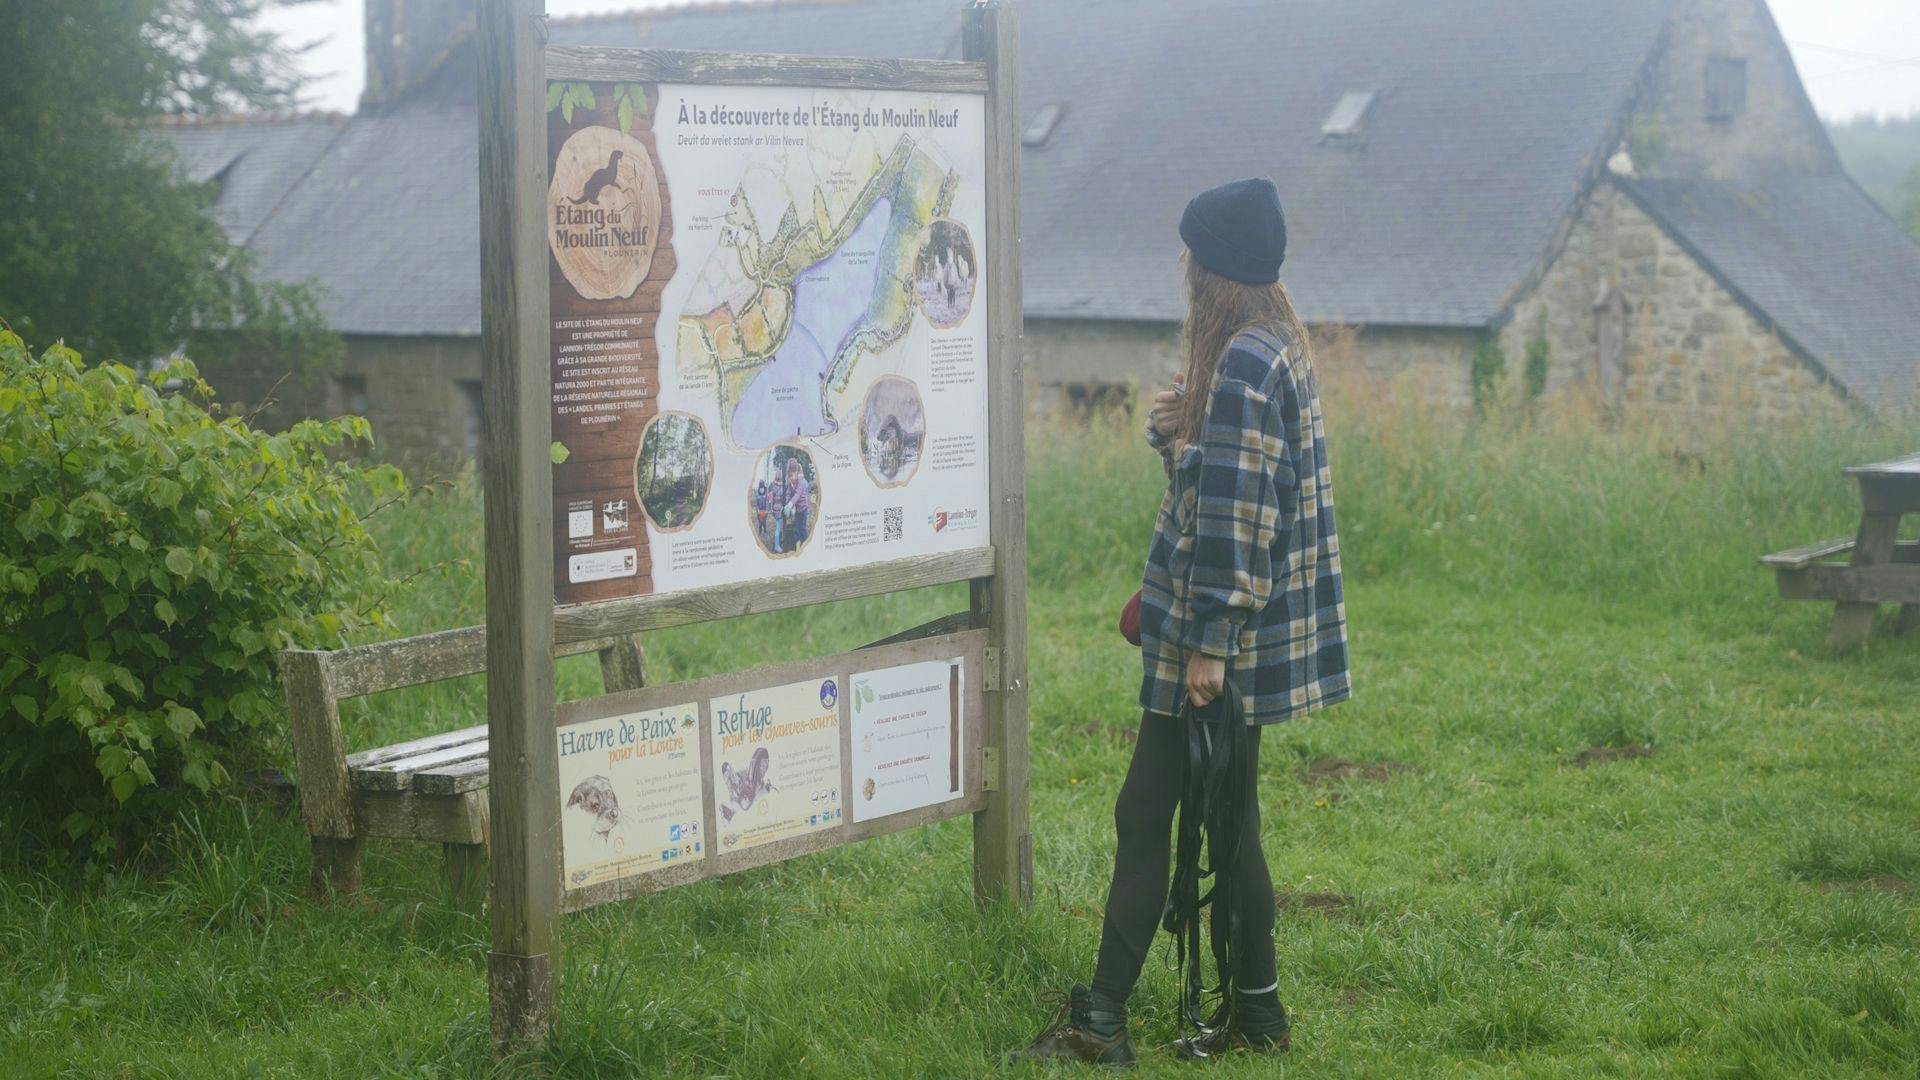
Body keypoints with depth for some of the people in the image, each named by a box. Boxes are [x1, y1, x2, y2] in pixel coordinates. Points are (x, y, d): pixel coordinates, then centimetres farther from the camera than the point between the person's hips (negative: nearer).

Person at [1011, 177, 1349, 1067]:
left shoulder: (1244, 364, -19)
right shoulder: (1275, 346, 13)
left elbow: (1233, 515, -22)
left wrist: (1209, 642, -21)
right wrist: (1174, 430, 6)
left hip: (1219, 636, -10)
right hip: (1244, 634, 10)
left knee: (1145, 815, -4)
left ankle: (1101, 1019, 3)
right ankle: (1254, 1009, 21)